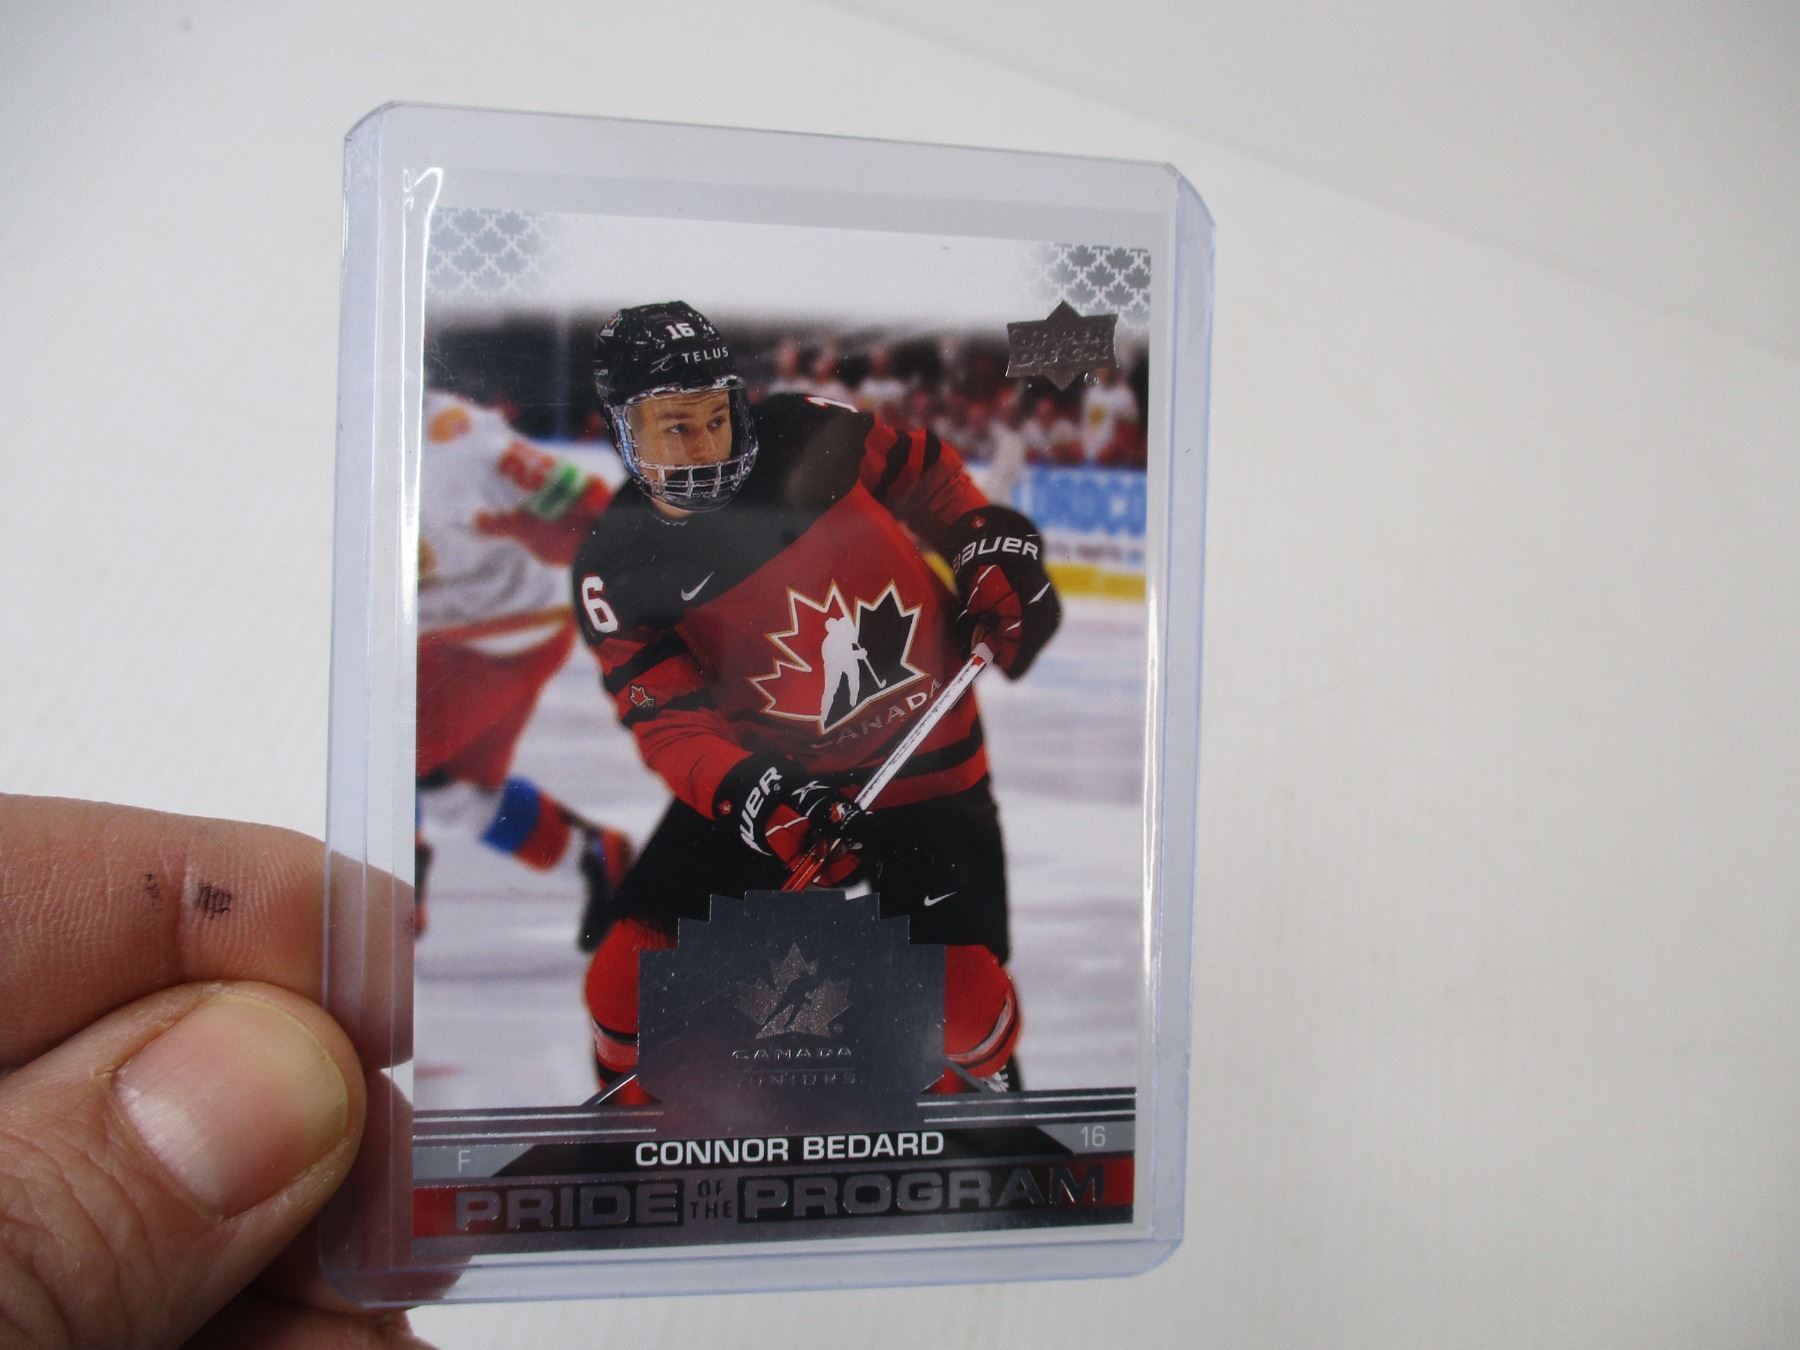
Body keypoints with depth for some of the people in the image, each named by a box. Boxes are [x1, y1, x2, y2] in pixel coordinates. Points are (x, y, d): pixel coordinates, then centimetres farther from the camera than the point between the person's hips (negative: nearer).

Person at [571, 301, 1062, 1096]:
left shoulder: (809, 438, -12)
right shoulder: (618, 573, -10)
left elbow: (924, 473, 7)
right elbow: (668, 722, -13)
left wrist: (992, 543, -6)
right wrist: (753, 794, -30)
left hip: (926, 758, -1)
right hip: (761, 770, 1)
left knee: (960, 997, -8)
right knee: (635, 974, -4)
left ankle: (993, 1085, 29)